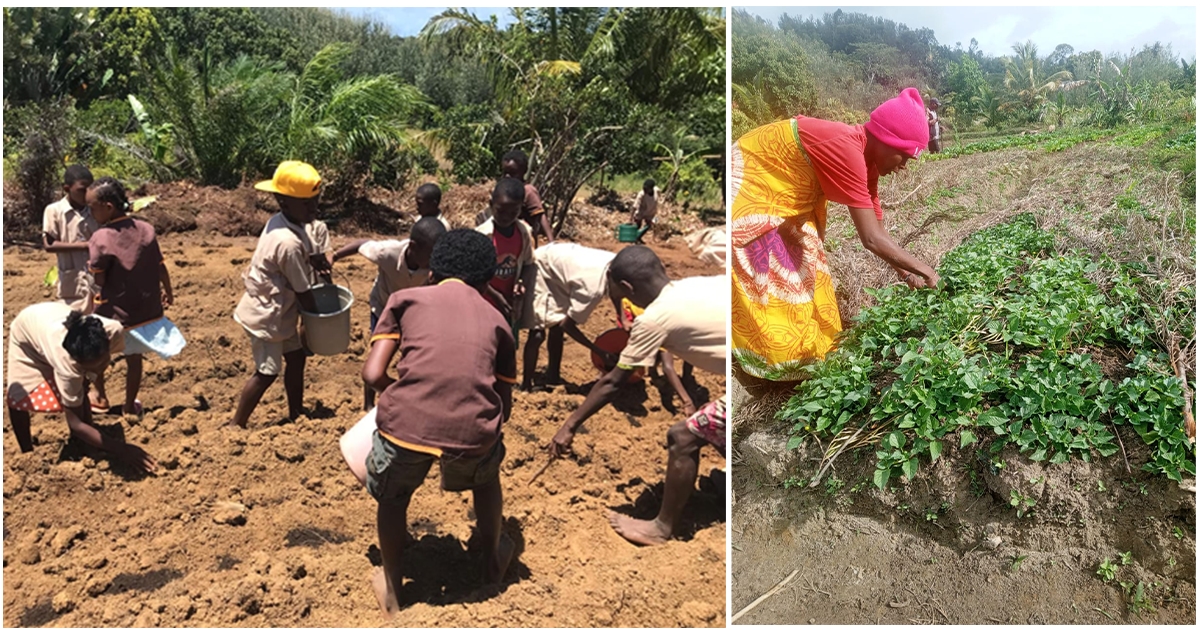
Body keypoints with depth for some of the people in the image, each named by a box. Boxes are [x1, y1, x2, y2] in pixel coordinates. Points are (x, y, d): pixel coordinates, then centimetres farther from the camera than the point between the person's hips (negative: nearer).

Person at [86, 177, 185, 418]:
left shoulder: (101, 238, -21)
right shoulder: (146, 229, -7)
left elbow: (98, 280, -15)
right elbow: (161, 267, 3)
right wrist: (168, 293, 19)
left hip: (115, 312, -4)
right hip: (146, 310, 4)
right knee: (134, 357, 20)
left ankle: (100, 398, 34)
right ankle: (130, 405, 32)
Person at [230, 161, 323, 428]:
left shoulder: (279, 222, -3)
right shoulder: (288, 243, -31)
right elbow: (303, 291, -20)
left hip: (279, 310, 10)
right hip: (267, 314, -10)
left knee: (296, 357, 18)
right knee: (267, 372, 2)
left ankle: (296, 415, 33)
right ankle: (236, 425, 17)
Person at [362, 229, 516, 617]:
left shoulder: (405, 299, 17)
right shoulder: (496, 320, 21)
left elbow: (373, 375, 8)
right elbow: (504, 404, 24)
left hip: (407, 423, -1)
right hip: (473, 431, 1)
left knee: (392, 496, 33)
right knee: (485, 479, 37)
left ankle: (391, 590, 44)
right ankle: (493, 563, 54)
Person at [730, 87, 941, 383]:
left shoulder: (865, 159, -1)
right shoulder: (847, 150, -31)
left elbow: (877, 228, 8)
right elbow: (871, 238, -31)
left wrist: (905, 273, 2)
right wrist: (923, 270, -20)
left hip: (779, 198, 10)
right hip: (745, 192, -10)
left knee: (804, 269, 16)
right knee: (774, 284, -5)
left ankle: (811, 346, 29)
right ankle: (784, 364, 9)